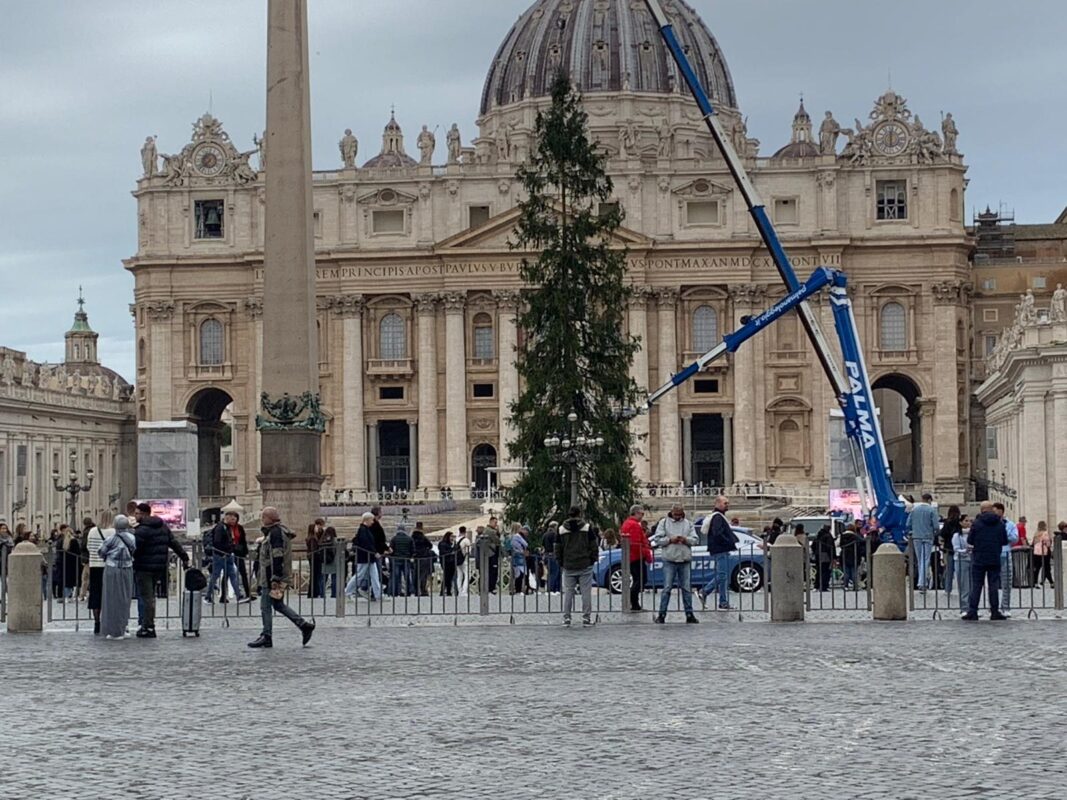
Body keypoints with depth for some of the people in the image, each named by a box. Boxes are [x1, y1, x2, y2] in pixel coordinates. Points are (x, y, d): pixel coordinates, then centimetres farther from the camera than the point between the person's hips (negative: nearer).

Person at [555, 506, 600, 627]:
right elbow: (594, 546, -3)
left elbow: (558, 549, 6)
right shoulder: (587, 528, -4)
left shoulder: (562, 529, 2)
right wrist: (593, 559, 8)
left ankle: (566, 619, 4)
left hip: (568, 567, 2)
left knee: (568, 592, 7)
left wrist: (561, 563, 14)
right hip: (585, 566, -2)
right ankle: (586, 619, 1)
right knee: (586, 592, 2)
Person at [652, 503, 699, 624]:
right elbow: (657, 539, -2)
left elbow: (695, 539, 6)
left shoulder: (688, 524, 12)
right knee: (667, 588, -4)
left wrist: (686, 540, -12)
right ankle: (662, 614, 0)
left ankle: (689, 614, 9)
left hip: (685, 560, 2)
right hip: (669, 560, -2)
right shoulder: (664, 522, 5)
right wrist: (670, 540, -14)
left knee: (686, 589, 6)